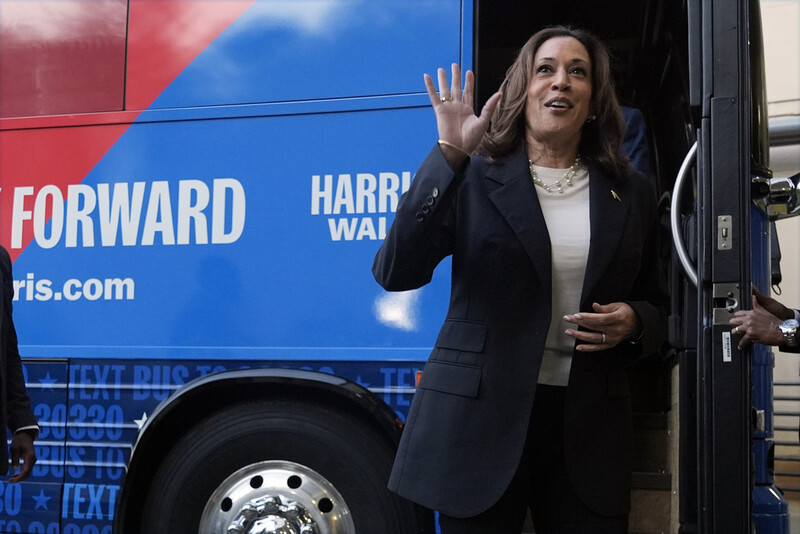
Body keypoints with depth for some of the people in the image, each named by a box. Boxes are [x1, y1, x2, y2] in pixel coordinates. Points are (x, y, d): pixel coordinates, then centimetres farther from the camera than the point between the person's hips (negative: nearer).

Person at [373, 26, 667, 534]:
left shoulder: (633, 193, 10)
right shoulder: (473, 178, 0)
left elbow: (657, 306, 20)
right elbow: (395, 273, -13)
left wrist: (633, 323, -5)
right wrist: (449, 156, -18)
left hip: (589, 429, 3)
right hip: (480, 416, -2)